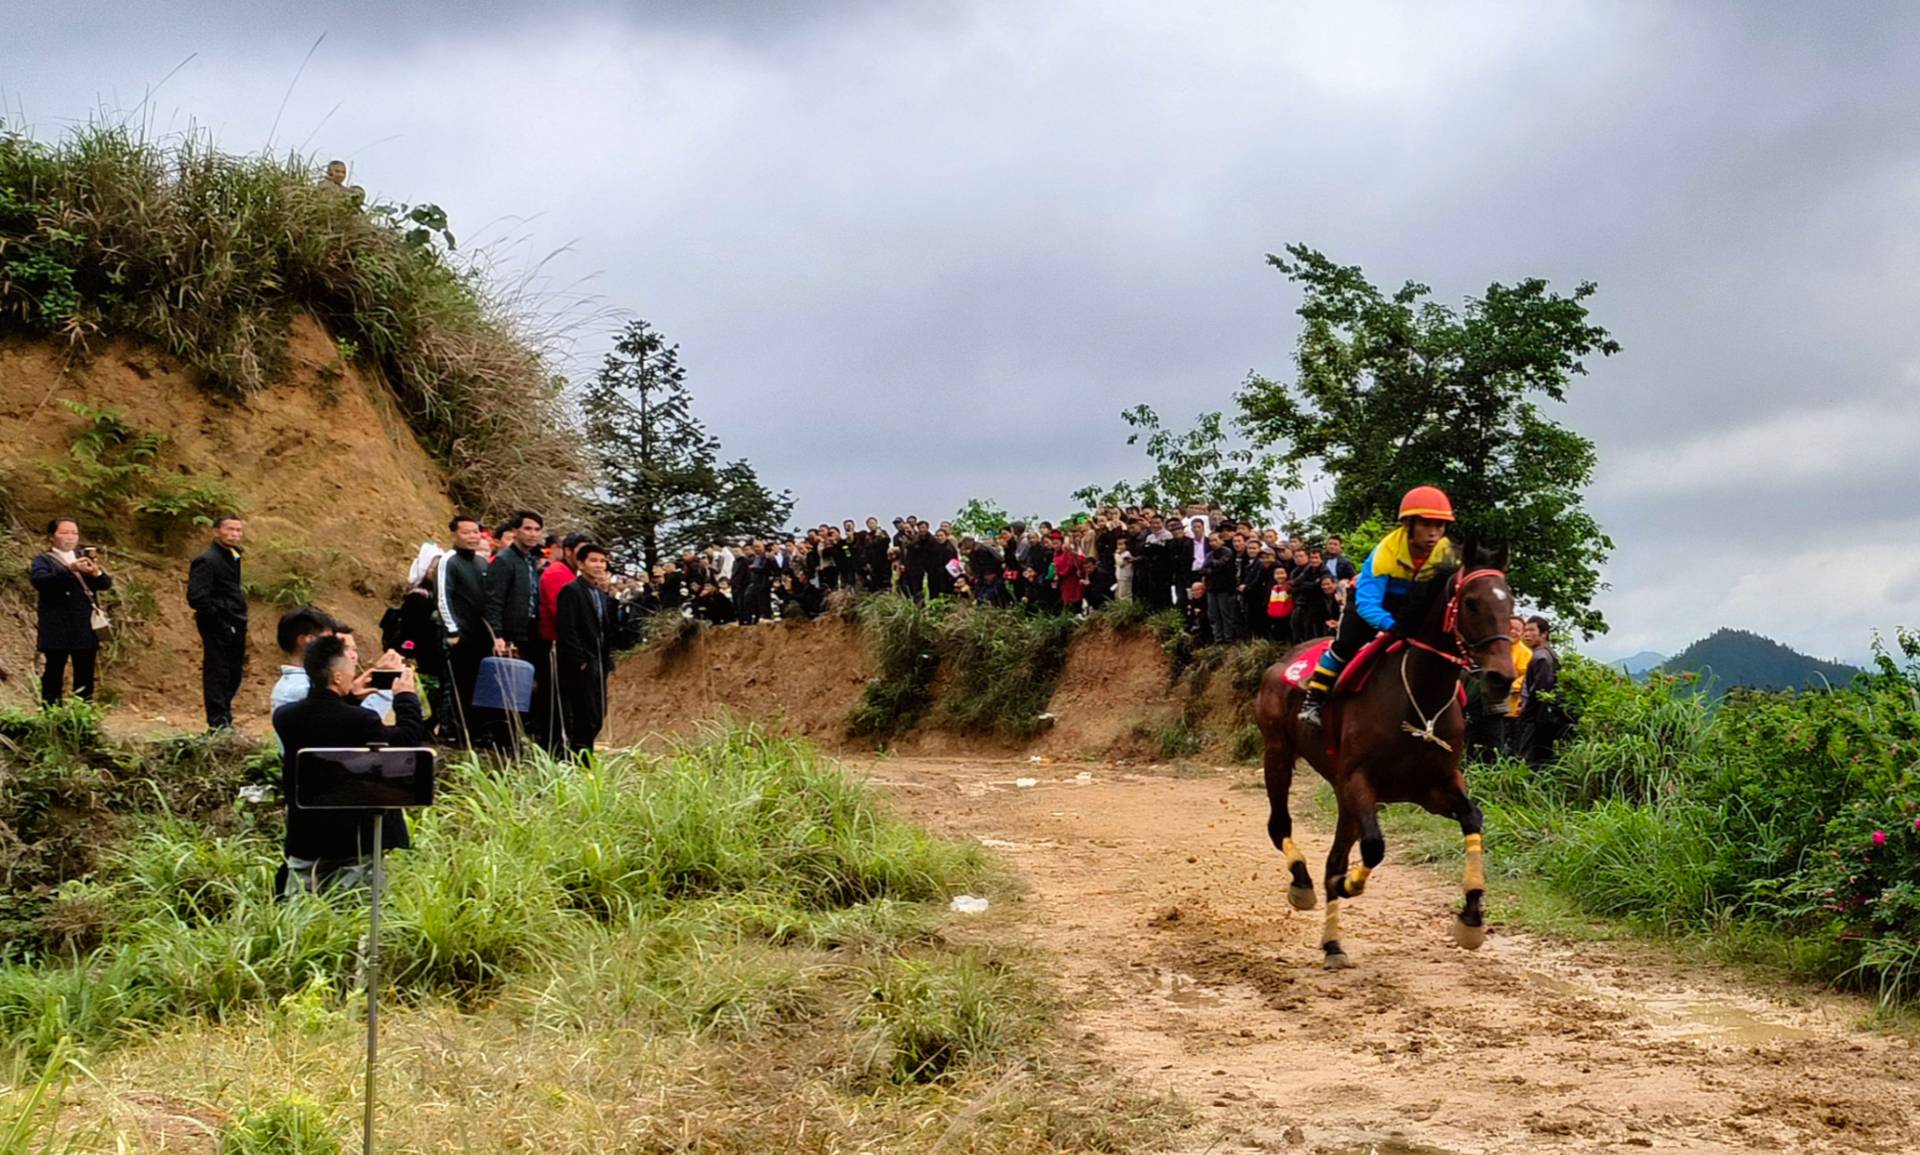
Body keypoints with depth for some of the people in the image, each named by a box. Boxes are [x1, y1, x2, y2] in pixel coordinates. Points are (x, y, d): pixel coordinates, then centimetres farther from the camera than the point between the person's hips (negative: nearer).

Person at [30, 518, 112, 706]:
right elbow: (39, 581, -19)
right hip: (56, 630, -4)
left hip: (85, 629, 4)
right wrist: (69, 570, -32)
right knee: (54, 675, -2)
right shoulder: (43, 560, 3)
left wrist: (96, 573, -18)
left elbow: (106, 583, 6)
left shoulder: (84, 557, 15)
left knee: (85, 677, 6)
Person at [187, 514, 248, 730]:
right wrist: (217, 616, -16)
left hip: (235, 626, 9)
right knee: (217, 675, -3)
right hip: (218, 628, -9)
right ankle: (218, 723, 3)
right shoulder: (206, 560, -15)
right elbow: (196, 597, -21)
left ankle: (224, 719, 26)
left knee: (234, 675, 15)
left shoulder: (232, 557, 14)